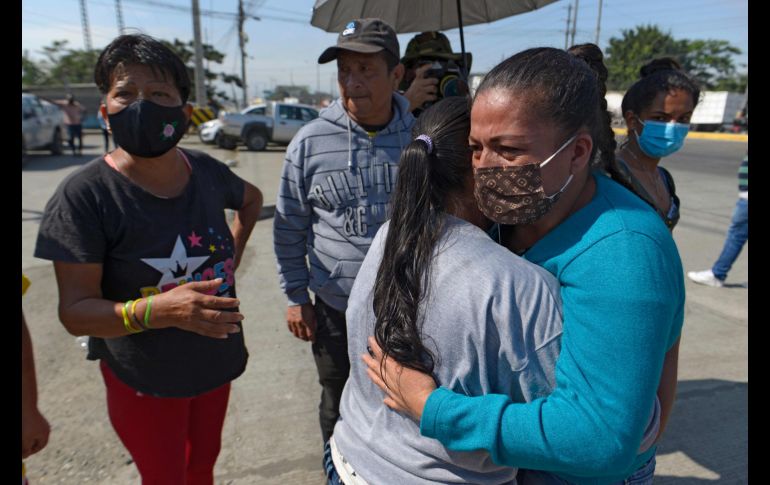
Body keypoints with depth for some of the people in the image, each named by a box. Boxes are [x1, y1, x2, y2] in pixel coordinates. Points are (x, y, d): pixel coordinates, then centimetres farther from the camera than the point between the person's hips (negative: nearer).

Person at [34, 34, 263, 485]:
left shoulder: (207, 172, -8)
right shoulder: (86, 194, -21)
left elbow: (252, 199, 15)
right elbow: (75, 310, -21)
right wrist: (157, 309, -37)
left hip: (214, 361, 4)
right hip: (145, 381, -4)